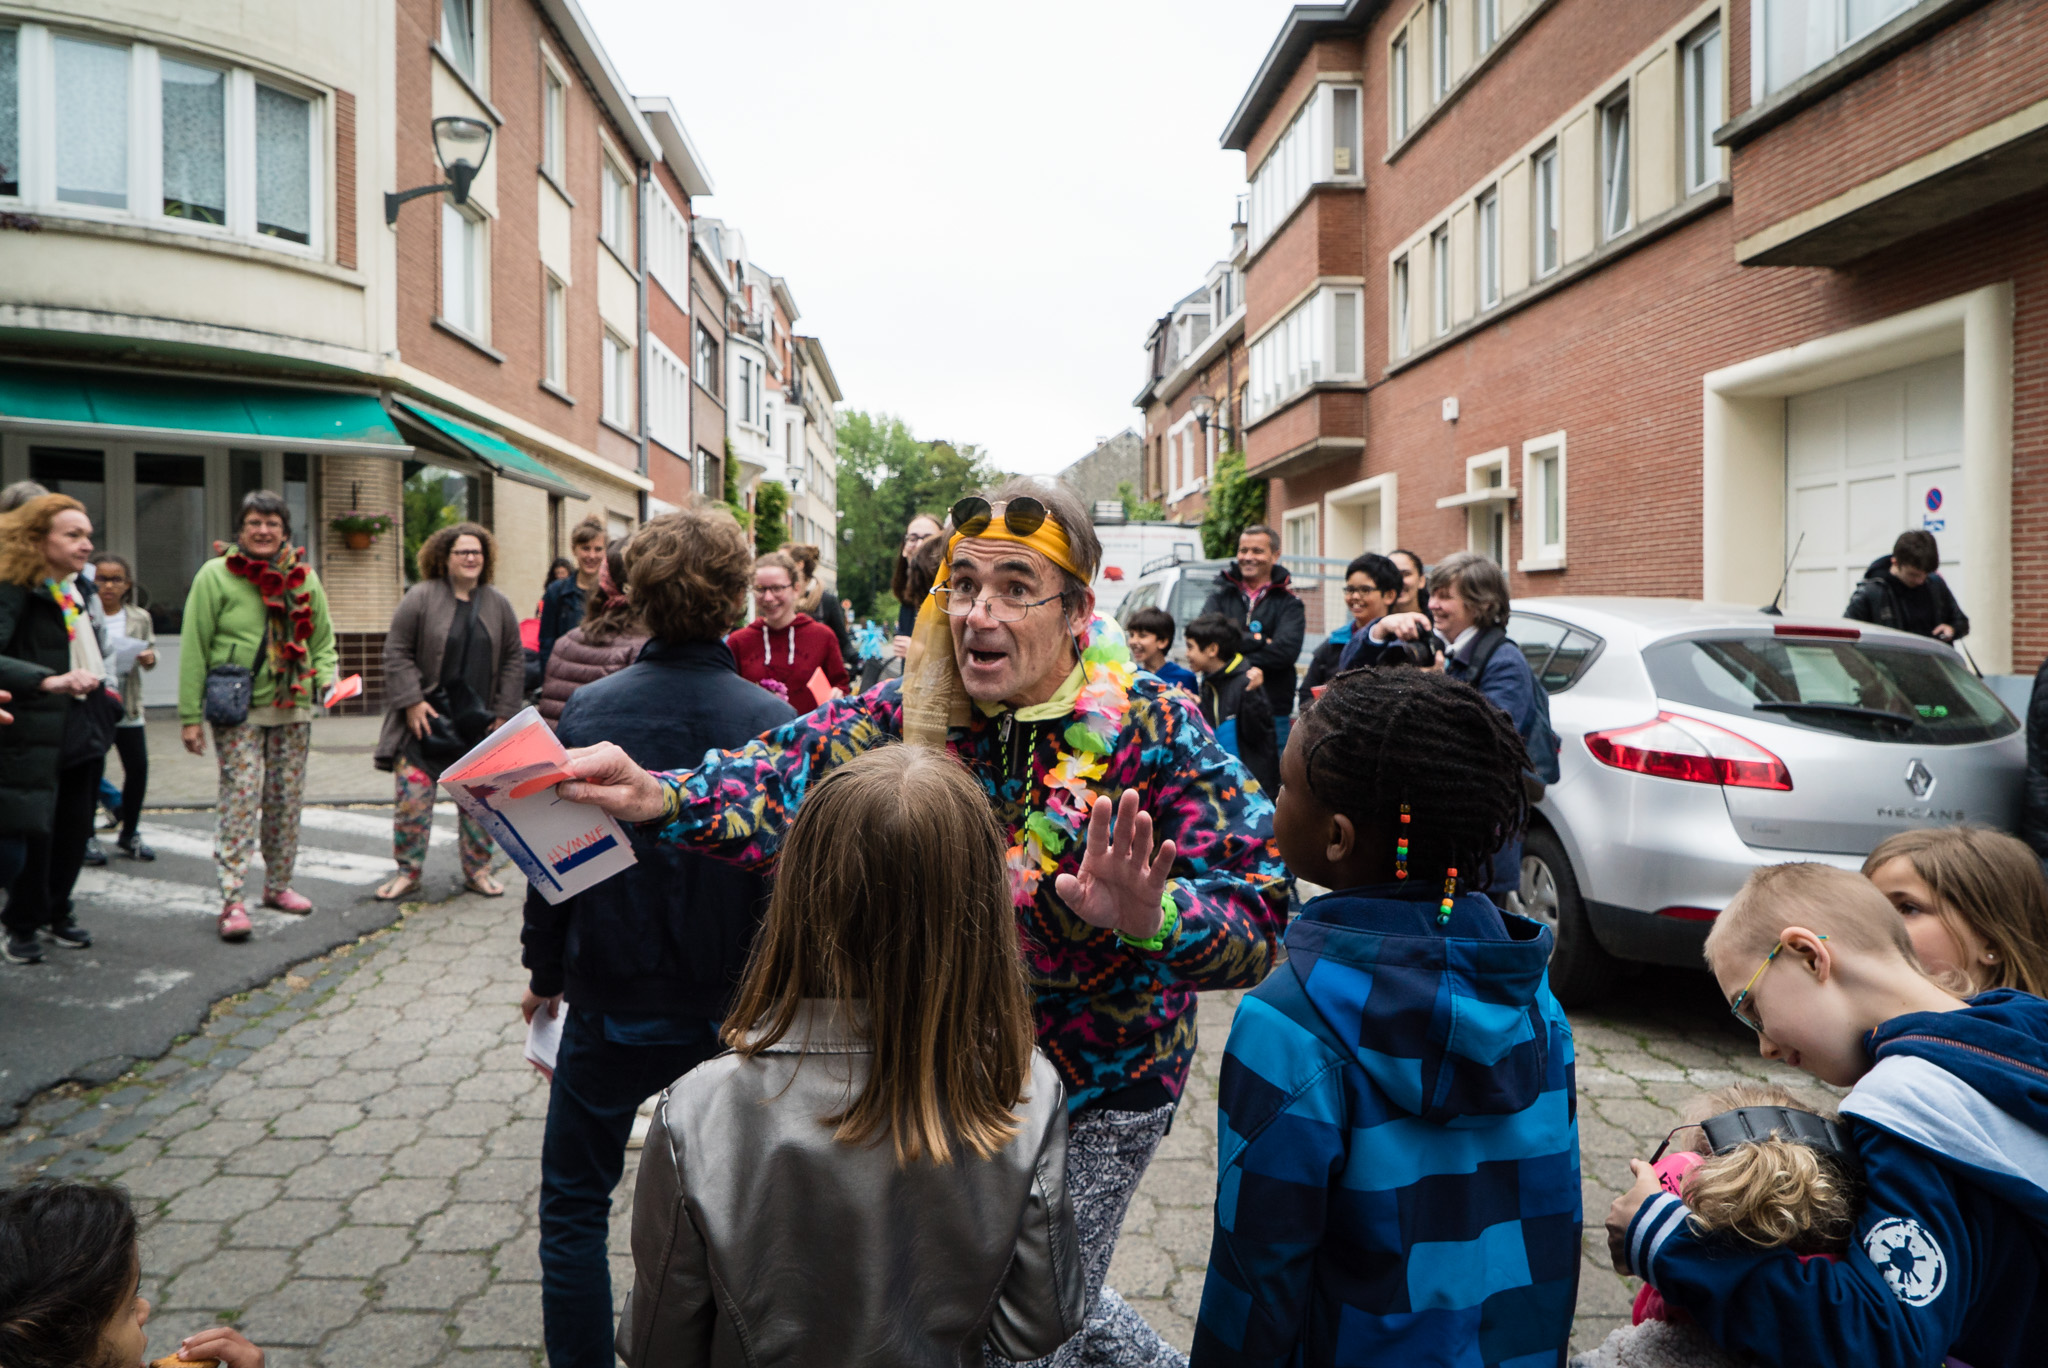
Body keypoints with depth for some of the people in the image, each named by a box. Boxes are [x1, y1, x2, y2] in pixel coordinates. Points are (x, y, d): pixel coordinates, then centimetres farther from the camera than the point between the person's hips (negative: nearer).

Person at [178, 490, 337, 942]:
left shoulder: (304, 577, 10)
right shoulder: (216, 575, -2)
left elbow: (323, 638, 19)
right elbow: (193, 649, -3)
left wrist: (327, 676, -1)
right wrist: (190, 715, -7)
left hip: (293, 708, 4)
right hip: (238, 711, -4)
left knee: (287, 801, 10)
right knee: (241, 798, -11)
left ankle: (278, 885, 24)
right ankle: (231, 900, -8)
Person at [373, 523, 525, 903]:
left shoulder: (499, 604, 5)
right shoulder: (421, 597, -4)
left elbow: (514, 661, 8)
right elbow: (397, 652, -4)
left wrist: (503, 712, 1)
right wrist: (411, 702, -12)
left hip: (479, 723, 3)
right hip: (427, 719, -3)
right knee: (412, 796, -2)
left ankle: (478, 871, 21)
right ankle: (407, 872, 13)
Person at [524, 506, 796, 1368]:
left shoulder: (588, 711, -10)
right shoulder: (774, 722, -13)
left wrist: (544, 972, 13)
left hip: (612, 1004, 0)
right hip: (731, 1006, 1)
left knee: (574, 1206, 19)